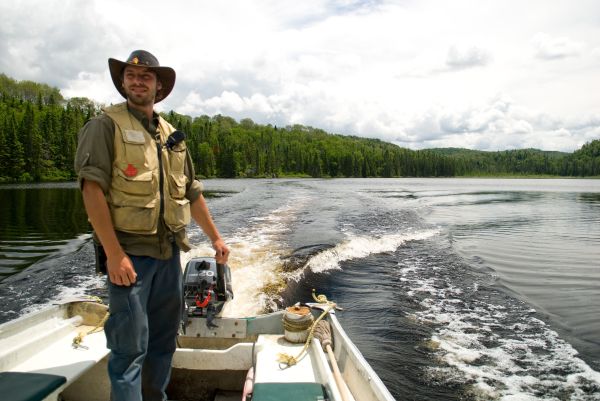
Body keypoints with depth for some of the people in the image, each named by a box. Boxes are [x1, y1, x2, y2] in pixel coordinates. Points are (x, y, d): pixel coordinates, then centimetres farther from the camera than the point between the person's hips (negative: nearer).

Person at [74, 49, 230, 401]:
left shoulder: (171, 135, 15)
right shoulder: (107, 125, -4)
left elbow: (193, 193, 18)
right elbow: (92, 188, -14)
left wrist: (216, 238, 16)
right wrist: (114, 253, -21)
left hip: (169, 252, 6)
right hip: (129, 252, -6)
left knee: (164, 341, 15)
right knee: (131, 348, -1)